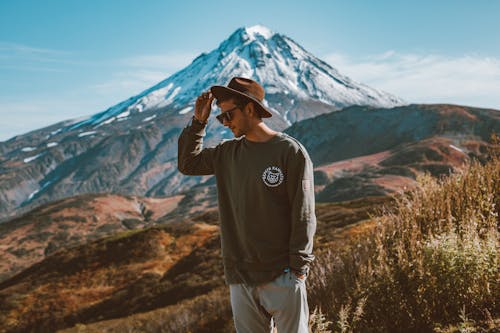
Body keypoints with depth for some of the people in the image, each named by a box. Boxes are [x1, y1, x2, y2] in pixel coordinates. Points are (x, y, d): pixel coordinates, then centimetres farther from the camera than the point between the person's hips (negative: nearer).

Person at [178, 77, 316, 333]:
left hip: (282, 276, -5)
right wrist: (198, 122, 9)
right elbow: (188, 163, 21)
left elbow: (304, 216, -8)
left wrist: (299, 268, -12)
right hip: (240, 278, 5)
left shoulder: (291, 151, -7)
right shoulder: (227, 153, 10)